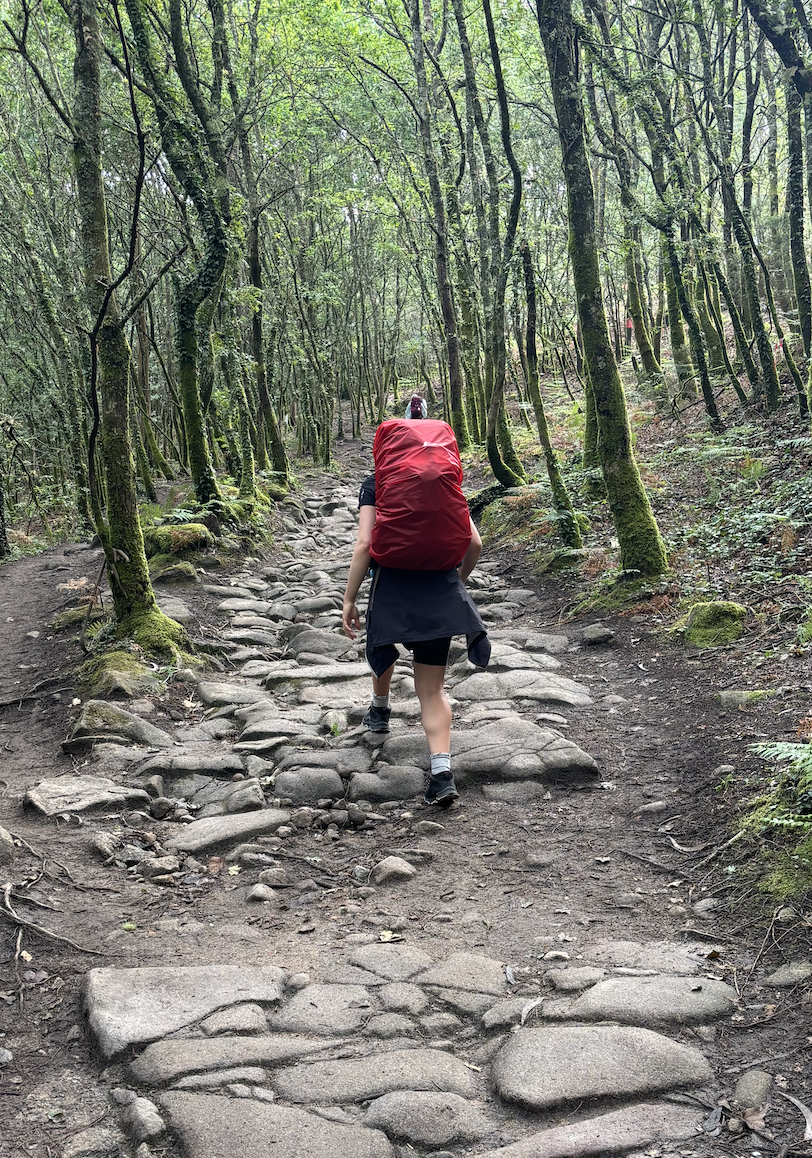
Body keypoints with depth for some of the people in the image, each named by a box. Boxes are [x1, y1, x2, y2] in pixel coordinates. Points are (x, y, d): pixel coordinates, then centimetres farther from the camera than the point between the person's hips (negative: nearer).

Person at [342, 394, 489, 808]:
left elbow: (364, 545, -9)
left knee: (383, 642, 33)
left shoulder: (376, 485, 0)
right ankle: (442, 770, -13)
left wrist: (349, 599, -4)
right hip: (440, 592, 2)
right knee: (431, 687, 4)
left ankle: (380, 708, 55)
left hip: (392, 587, -2)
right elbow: (474, 544, 5)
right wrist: (458, 580, 23)